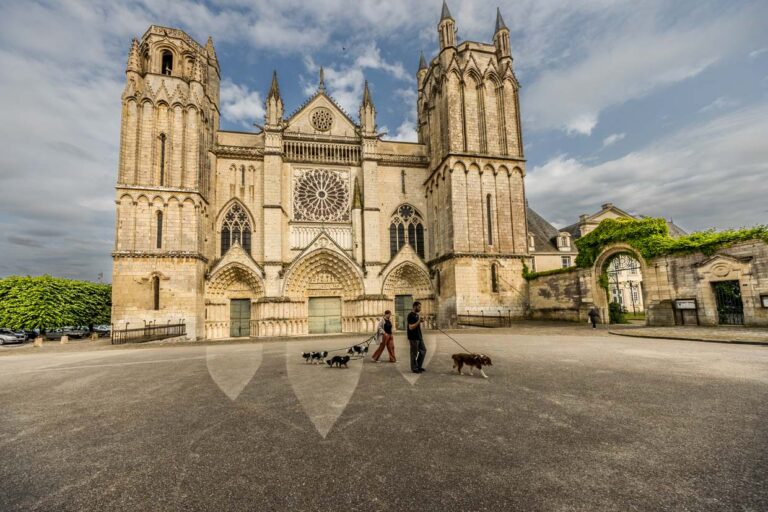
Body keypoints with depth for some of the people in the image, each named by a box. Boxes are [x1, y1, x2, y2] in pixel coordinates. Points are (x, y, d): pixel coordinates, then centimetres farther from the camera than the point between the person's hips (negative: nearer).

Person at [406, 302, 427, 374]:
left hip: (419, 337, 9)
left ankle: (419, 366, 25)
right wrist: (419, 321, -24)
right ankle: (414, 368, 13)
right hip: (413, 338, -9)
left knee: (423, 350, 14)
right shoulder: (411, 315, -15)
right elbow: (411, 327, -23)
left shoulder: (417, 315, 13)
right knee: (414, 353, 1)